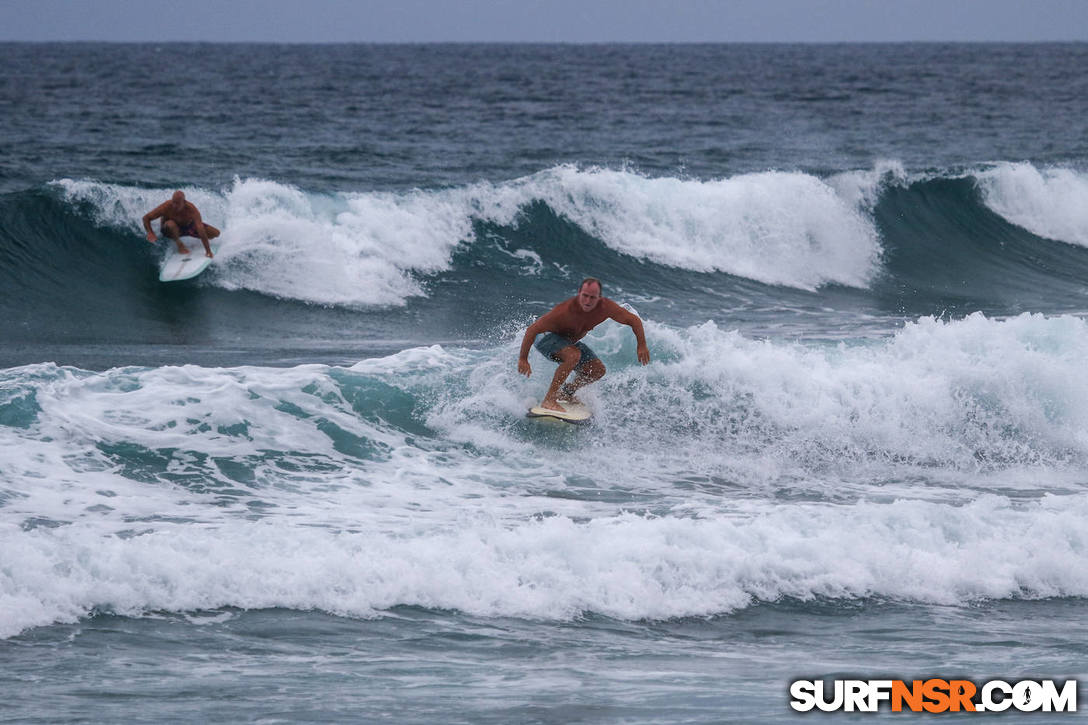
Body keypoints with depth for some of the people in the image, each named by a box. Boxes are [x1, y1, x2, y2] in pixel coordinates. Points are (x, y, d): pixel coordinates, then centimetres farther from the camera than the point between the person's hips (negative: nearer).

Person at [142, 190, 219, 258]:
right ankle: (179, 244, -13)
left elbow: (201, 230, -37)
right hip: (170, 230, -1)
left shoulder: (191, 209, -33)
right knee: (171, 224, -41)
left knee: (215, 233, -13)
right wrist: (150, 233, -39)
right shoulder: (166, 207, -32)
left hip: (188, 226, 1)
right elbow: (146, 218, -21)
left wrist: (208, 251, -41)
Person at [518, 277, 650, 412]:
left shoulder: (605, 307, -24)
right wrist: (523, 359, -30)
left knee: (598, 370, -3)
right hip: (546, 338, -7)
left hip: (569, 341, 7)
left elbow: (634, 319, -10)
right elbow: (532, 330, -32)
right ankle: (549, 400, -28)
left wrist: (642, 345, -19)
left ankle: (566, 393, 17)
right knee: (574, 355, -34)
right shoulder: (565, 311, -38)